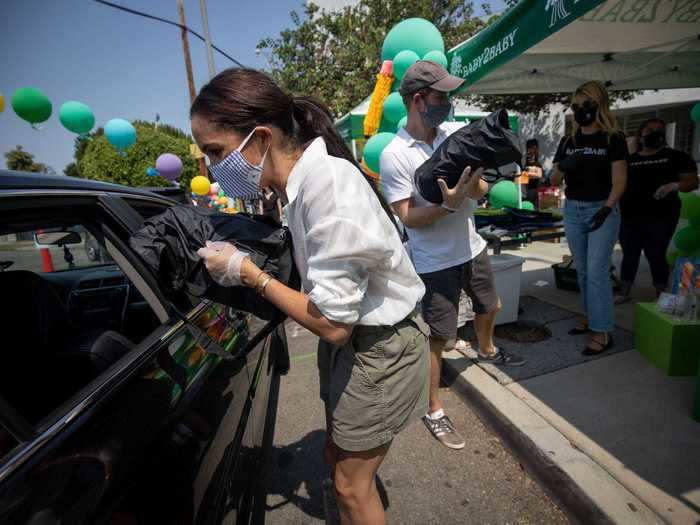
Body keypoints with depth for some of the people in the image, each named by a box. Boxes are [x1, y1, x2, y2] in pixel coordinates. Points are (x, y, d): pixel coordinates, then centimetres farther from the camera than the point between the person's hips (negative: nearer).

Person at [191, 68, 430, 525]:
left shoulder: (328, 189, -29)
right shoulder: (304, 175, -3)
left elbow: (332, 324, -26)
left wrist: (246, 271, -17)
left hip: (380, 349, -8)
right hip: (351, 337, 8)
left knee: (352, 484, 12)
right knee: (338, 459, 24)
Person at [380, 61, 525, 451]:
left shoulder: (457, 132, -1)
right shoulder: (394, 155, -17)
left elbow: (481, 191, 0)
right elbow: (408, 218, -18)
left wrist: (474, 183, -22)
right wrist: (449, 204, -31)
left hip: (472, 247, 7)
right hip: (435, 261, -6)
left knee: (490, 307, 27)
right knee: (437, 337, 2)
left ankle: (487, 350, 59)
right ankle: (434, 411, 22)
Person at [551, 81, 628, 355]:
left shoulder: (613, 139, -3)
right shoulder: (568, 141, 9)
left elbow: (619, 181, -8)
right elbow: (554, 181, 8)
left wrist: (606, 208, -22)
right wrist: (563, 167, -13)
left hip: (602, 210, -5)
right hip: (572, 211, 5)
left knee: (597, 270, -7)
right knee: (582, 269, 12)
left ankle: (602, 331, 0)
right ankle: (590, 316, 26)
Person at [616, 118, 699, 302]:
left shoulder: (676, 156, 4)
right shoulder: (629, 160, 12)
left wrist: (674, 185, -21)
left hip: (660, 217, -3)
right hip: (629, 217, 3)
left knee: (656, 255, 0)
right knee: (629, 255, 8)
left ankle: (661, 296, 14)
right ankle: (623, 292, 18)